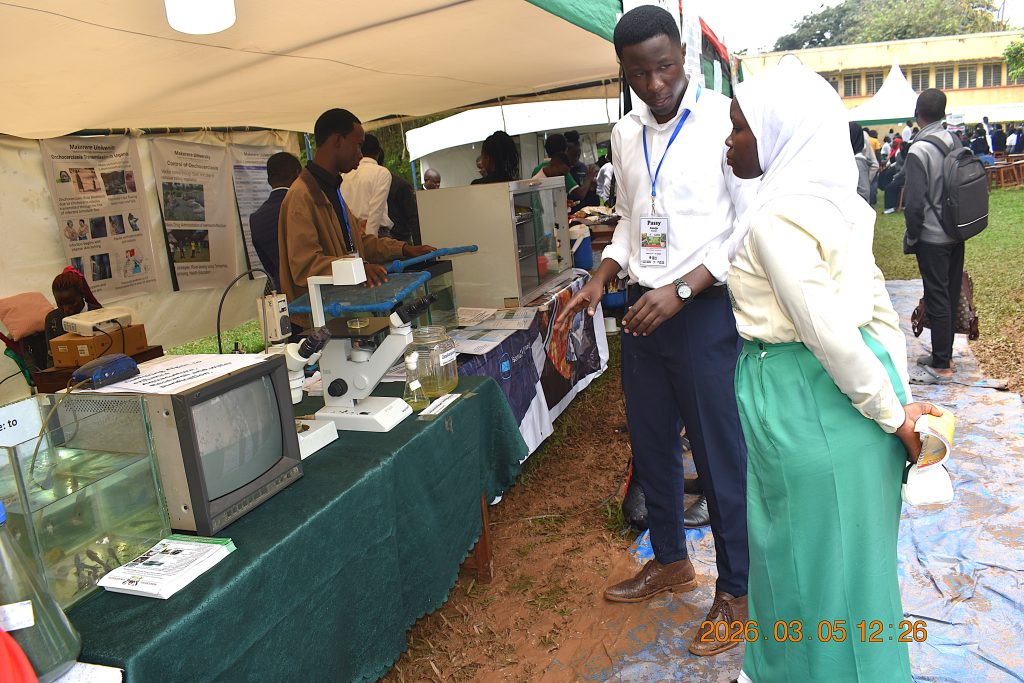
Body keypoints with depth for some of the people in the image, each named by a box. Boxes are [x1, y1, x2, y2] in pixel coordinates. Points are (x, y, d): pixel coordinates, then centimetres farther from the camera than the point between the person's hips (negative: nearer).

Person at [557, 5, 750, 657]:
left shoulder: (724, 118, -9)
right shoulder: (625, 134, 11)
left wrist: (681, 289, -19)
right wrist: (600, 280, 7)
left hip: (704, 307, -6)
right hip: (642, 308, 7)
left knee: (719, 452, 2)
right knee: (651, 443, 15)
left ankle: (736, 590, 22)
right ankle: (671, 561, 36)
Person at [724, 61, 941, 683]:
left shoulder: (776, 218, -21)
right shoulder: (833, 197, 7)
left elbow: (830, 333, -24)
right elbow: (879, 306, 10)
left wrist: (892, 414, -13)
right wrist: (899, 392, 13)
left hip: (807, 398, -9)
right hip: (848, 390, 9)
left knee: (814, 548, 11)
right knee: (850, 545, 24)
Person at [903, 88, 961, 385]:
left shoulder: (918, 151, -18)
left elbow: (916, 202, -19)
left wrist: (911, 237, -6)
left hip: (933, 238, -7)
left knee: (937, 300, -2)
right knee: (951, 296, 15)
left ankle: (941, 366, 5)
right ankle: (944, 354, 28)